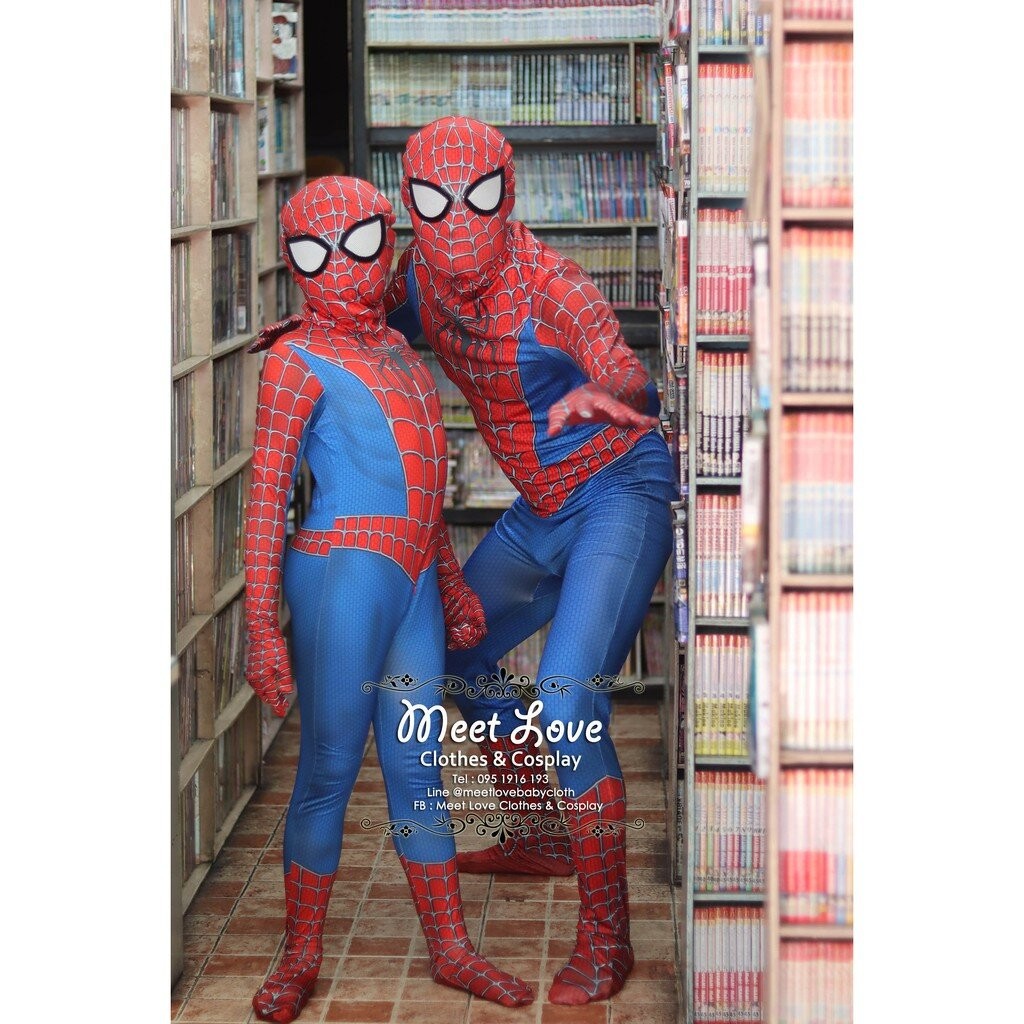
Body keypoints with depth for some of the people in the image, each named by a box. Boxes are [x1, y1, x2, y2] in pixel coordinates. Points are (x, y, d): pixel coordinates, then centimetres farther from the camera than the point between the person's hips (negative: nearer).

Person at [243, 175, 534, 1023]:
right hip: (343, 572, -6)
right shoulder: (298, 359, -4)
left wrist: (451, 582, 26)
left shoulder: (392, 347, 17)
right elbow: (265, 498, -7)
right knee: (329, 769, -1)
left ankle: (451, 950, 19)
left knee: (415, 768, 11)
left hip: (413, 579, 6)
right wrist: (262, 629, -12)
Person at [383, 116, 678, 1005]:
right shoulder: (421, 279, -3)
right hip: (541, 511, 9)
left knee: (568, 695, -24)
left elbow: (629, 377, -42)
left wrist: (602, 394, -66)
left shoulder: (551, 288, -25)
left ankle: (606, 936, -15)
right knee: (454, 651, 21)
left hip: (619, 491, -9)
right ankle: (538, 838, 41)